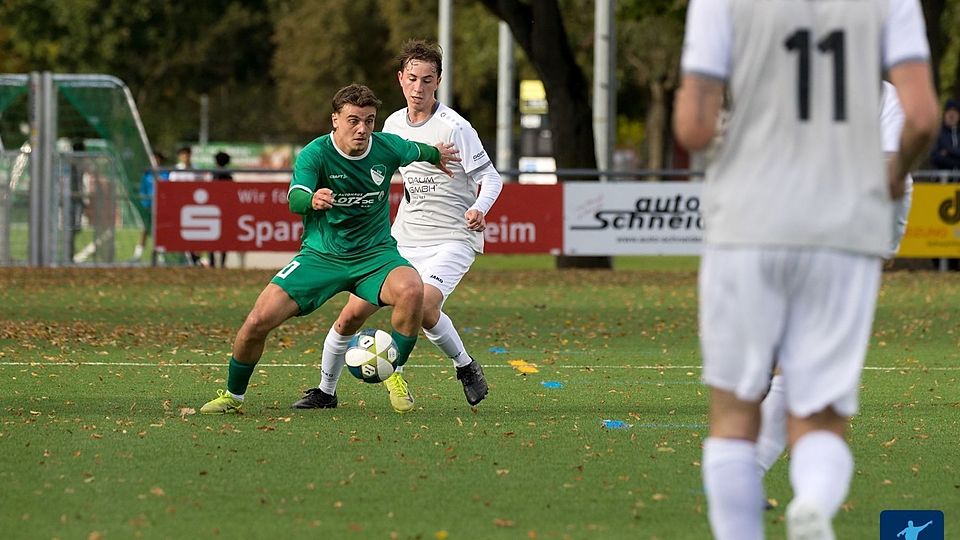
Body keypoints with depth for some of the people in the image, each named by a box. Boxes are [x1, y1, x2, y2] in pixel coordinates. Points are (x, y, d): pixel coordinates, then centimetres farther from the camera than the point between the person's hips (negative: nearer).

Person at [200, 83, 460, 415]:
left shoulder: (388, 148, -7)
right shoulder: (316, 154, -17)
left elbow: (415, 151, 18)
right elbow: (295, 200, -35)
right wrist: (312, 200, -58)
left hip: (374, 253, 1)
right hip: (321, 256, -1)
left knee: (412, 289, -33)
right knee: (259, 321, -14)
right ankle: (233, 396, 13)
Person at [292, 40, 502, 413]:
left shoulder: (454, 127, -13)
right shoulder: (393, 124, 6)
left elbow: (490, 177, -11)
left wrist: (478, 209, -30)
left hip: (452, 240, -6)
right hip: (403, 240, 6)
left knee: (424, 308, -31)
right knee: (352, 314, -1)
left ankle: (466, 367, -4)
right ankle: (325, 390, 18)